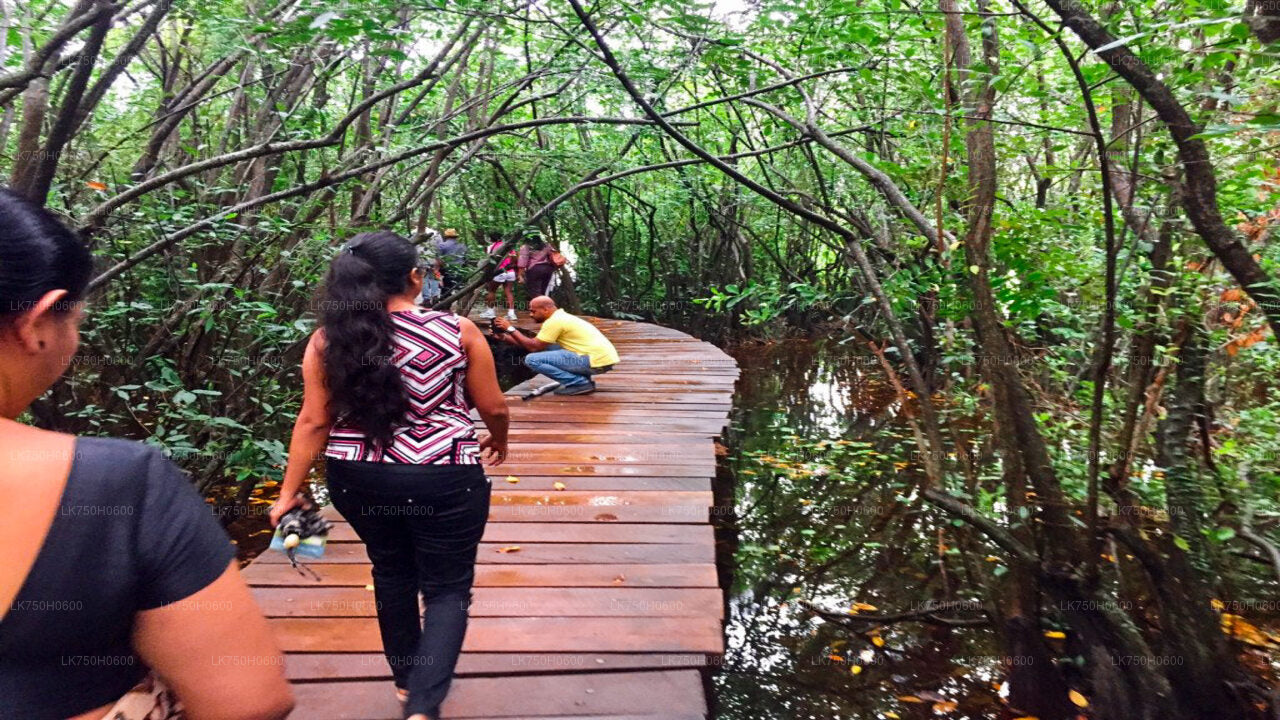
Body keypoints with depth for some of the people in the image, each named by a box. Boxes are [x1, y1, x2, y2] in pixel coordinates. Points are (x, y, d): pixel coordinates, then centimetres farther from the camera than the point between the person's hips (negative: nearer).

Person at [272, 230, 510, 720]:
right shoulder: (458, 331, -8)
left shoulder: (328, 340, -2)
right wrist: (498, 441, 20)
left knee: (392, 573, 25)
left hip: (358, 479, 4)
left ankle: (406, 678, 42)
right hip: (444, 479, -4)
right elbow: (493, 407, 0)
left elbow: (313, 422, -1)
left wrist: (290, 491, 8)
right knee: (448, 587, 12)